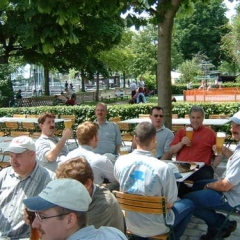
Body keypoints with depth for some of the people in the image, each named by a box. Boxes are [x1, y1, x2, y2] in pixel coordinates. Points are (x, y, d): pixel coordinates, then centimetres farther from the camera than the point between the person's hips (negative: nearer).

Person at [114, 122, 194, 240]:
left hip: (130, 224, 5)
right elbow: (169, 204, -14)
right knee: (189, 204, 22)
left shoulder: (120, 161, -12)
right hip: (155, 227, -4)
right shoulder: (163, 168, -25)